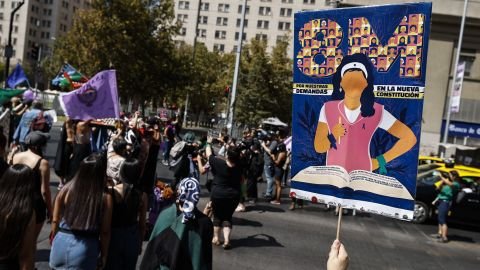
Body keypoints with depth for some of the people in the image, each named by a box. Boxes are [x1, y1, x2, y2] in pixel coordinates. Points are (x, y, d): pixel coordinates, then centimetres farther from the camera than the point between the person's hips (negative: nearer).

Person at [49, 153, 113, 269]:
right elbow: (105, 232, -7)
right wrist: (104, 255, 7)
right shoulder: (105, 198, -14)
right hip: (85, 248, -3)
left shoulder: (67, 189, -7)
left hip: (62, 242, 3)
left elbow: (55, 220, 2)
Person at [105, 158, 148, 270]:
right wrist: (140, 243, 15)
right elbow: (142, 224, -1)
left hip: (114, 236, -2)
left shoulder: (111, 191, -17)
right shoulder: (142, 196, -10)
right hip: (132, 237, 2)